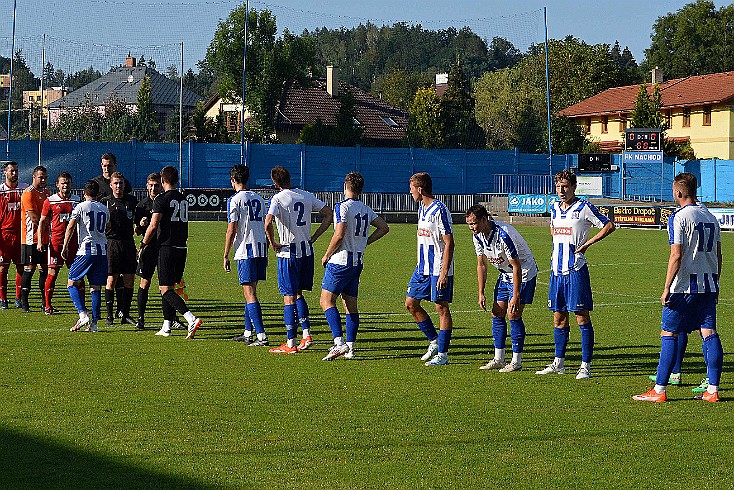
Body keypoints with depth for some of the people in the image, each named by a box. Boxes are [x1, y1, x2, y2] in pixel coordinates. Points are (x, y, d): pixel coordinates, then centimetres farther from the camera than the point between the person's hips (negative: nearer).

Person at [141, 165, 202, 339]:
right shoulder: (184, 199, 13)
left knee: (166, 289, -8)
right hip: (181, 248, 7)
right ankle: (166, 327, 16)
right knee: (169, 287, 15)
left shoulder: (162, 199, -9)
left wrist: (142, 245, -2)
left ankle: (192, 319, -24)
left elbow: (153, 226, -11)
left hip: (167, 247, -7)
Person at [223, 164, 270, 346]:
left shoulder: (234, 200, -7)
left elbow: (231, 230, -11)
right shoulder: (259, 199, 14)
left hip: (245, 251, -7)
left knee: (250, 294, -7)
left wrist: (225, 256, -4)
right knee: (250, 292, 18)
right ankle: (248, 333, 23)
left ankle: (261, 336, -14)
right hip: (261, 249, 7)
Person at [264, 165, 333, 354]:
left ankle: (290, 344, 0)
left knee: (289, 297, -1)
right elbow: (329, 214, 8)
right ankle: (306, 335, 13)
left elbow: (268, 223, -26)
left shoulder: (278, 198, -11)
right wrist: (313, 238, 9)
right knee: (298, 294, 20)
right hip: (307, 251, 6)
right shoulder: (307, 196, 6)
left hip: (288, 252, -6)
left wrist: (273, 243, -10)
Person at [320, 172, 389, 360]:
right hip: (358, 262, 7)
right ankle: (350, 347, 9)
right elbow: (384, 228, 17)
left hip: (340, 261, -7)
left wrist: (326, 255, -7)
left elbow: (339, 235, -20)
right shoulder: (366, 209, 9)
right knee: (350, 304, 10)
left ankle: (339, 343, -16)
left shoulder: (342, 207, -12)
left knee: (326, 301, -4)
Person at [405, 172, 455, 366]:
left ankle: (442, 353, 2)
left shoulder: (439, 210, -17)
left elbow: (449, 243, -19)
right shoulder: (422, 209, 12)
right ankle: (434, 341, 22)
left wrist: (444, 273, -22)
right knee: (411, 303, 10)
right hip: (423, 267, 10)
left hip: (438, 269, -10)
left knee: (441, 307, -3)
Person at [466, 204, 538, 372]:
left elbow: (516, 266, -27)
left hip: (523, 274, -8)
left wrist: (516, 296, -27)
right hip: (505, 275, 8)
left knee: (513, 315, -12)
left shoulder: (503, 235, -31)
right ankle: (498, 359, 11)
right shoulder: (478, 236, -6)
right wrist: (481, 293, 3)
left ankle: (516, 361, -4)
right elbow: (481, 265, 6)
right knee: (497, 314, 4)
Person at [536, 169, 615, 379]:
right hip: (557, 269, 7)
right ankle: (558, 363, 19)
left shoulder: (584, 208, -7)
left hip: (576, 269, -7)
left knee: (582, 317, -5)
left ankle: (586, 365, -3)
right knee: (559, 317, 11)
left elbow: (609, 226, -6)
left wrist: (587, 244, -9)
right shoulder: (555, 208, 13)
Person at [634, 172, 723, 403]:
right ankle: (712, 390, 3)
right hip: (709, 285, 7)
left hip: (684, 286, -6)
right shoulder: (711, 217, 12)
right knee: (709, 334, 5)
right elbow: (718, 256, 16)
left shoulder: (678, 217, -9)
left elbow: (676, 256, -15)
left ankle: (659, 390, -1)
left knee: (669, 335, -1)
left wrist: (666, 288, -12)